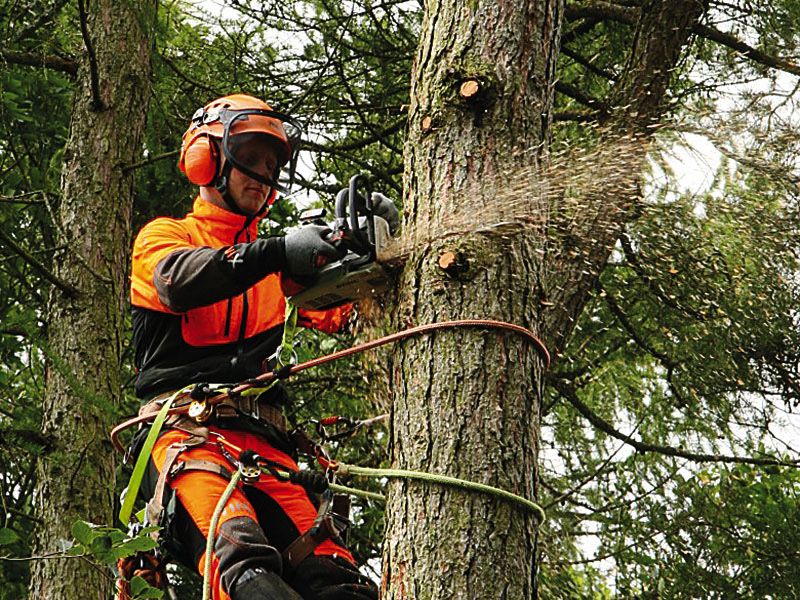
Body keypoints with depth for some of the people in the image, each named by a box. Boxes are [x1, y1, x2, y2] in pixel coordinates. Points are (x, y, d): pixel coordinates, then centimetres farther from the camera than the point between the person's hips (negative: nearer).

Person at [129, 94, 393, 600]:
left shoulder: (272, 257, 31)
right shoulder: (165, 235, 16)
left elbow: (334, 311, 15)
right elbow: (179, 281, -10)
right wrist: (276, 254, -24)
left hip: (263, 439, 5)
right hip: (186, 428, -5)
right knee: (242, 558, -35)